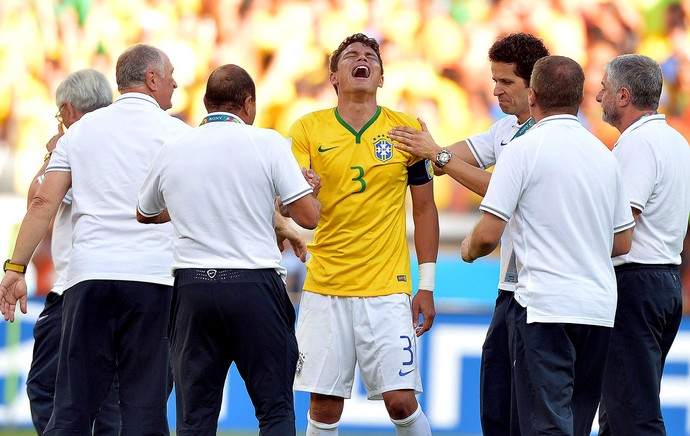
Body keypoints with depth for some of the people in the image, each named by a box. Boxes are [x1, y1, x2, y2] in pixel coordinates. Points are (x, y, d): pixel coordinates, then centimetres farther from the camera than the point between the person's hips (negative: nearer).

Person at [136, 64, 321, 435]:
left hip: (192, 283, 3)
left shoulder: (171, 153, 8)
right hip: (254, 286, -3)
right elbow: (308, 216, -7)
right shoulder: (266, 143, -3)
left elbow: (145, 215, 24)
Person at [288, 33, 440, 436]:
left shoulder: (408, 130, 3)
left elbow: (425, 210, 9)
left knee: (401, 400, -7)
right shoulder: (309, 129, 3)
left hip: (388, 288, -1)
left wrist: (427, 287, 4)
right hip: (324, 288, 1)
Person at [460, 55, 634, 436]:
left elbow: (488, 235, -11)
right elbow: (622, 243, 17)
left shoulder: (524, 149, -7)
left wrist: (470, 248, 11)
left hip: (545, 305, -6)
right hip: (599, 307, 6)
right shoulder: (604, 155, 12)